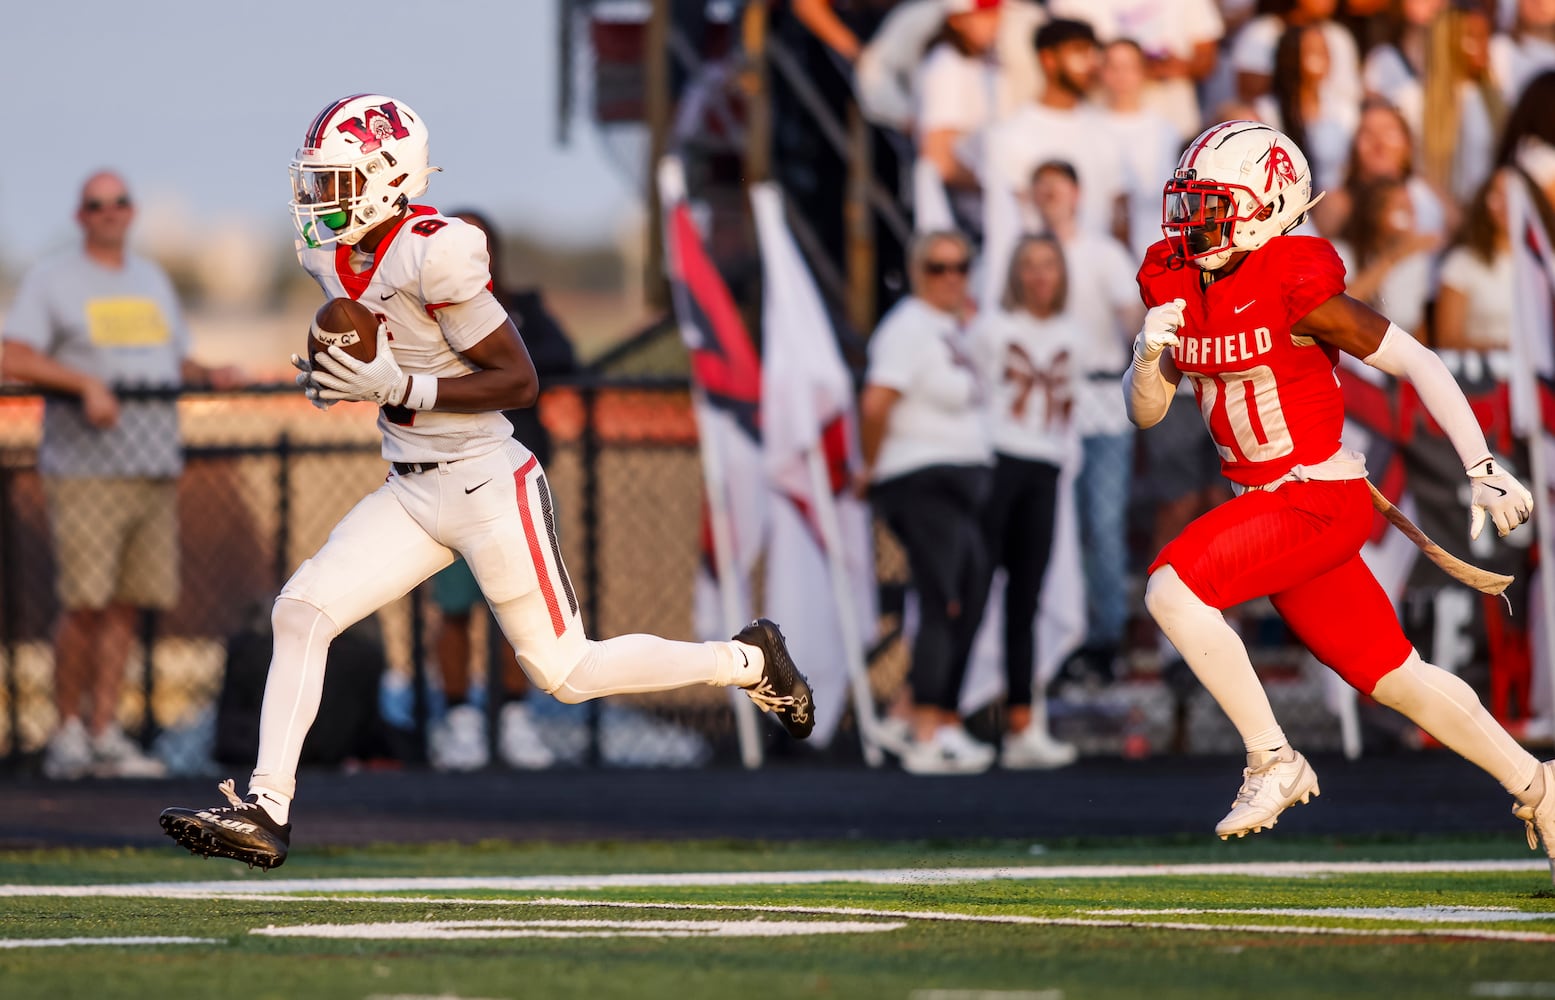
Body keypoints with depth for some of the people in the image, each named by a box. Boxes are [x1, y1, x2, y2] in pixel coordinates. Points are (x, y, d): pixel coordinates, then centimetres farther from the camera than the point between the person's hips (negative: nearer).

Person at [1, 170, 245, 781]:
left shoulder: (153, 281, 21)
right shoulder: (51, 281, 2)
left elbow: (176, 360, 28)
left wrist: (210, 377, 7)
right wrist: (86, 382, -19)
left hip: (156, 472, 5)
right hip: (85, 472, -5)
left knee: (126, 605, 3)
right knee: (84, 606, -10)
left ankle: (103, 734, 7)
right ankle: (67, 731, 2)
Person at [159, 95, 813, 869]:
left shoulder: (435, 255, -23)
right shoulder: (330, 253, 3)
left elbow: (519, 381, -19)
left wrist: (397, 386, -26)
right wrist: (338, 380, -1)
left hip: (489, 492, -8)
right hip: (412, 497, 8)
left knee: (567, 673, 4)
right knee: (300, 612, -7)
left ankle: (747, 660, 24)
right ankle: (265, 811, -6)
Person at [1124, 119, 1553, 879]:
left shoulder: (1295, 290, -17)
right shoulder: (1177, 286, 4)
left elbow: (1417, 363, -12)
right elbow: (1144, 412, 10)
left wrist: (1484, 471, -14)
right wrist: (1150, 352, -12)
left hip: (1320, 499, -8)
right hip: (1266, 503, 8)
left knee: (1172, 589, -24)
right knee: (1394, 679, 15)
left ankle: (1273, 761, -11)